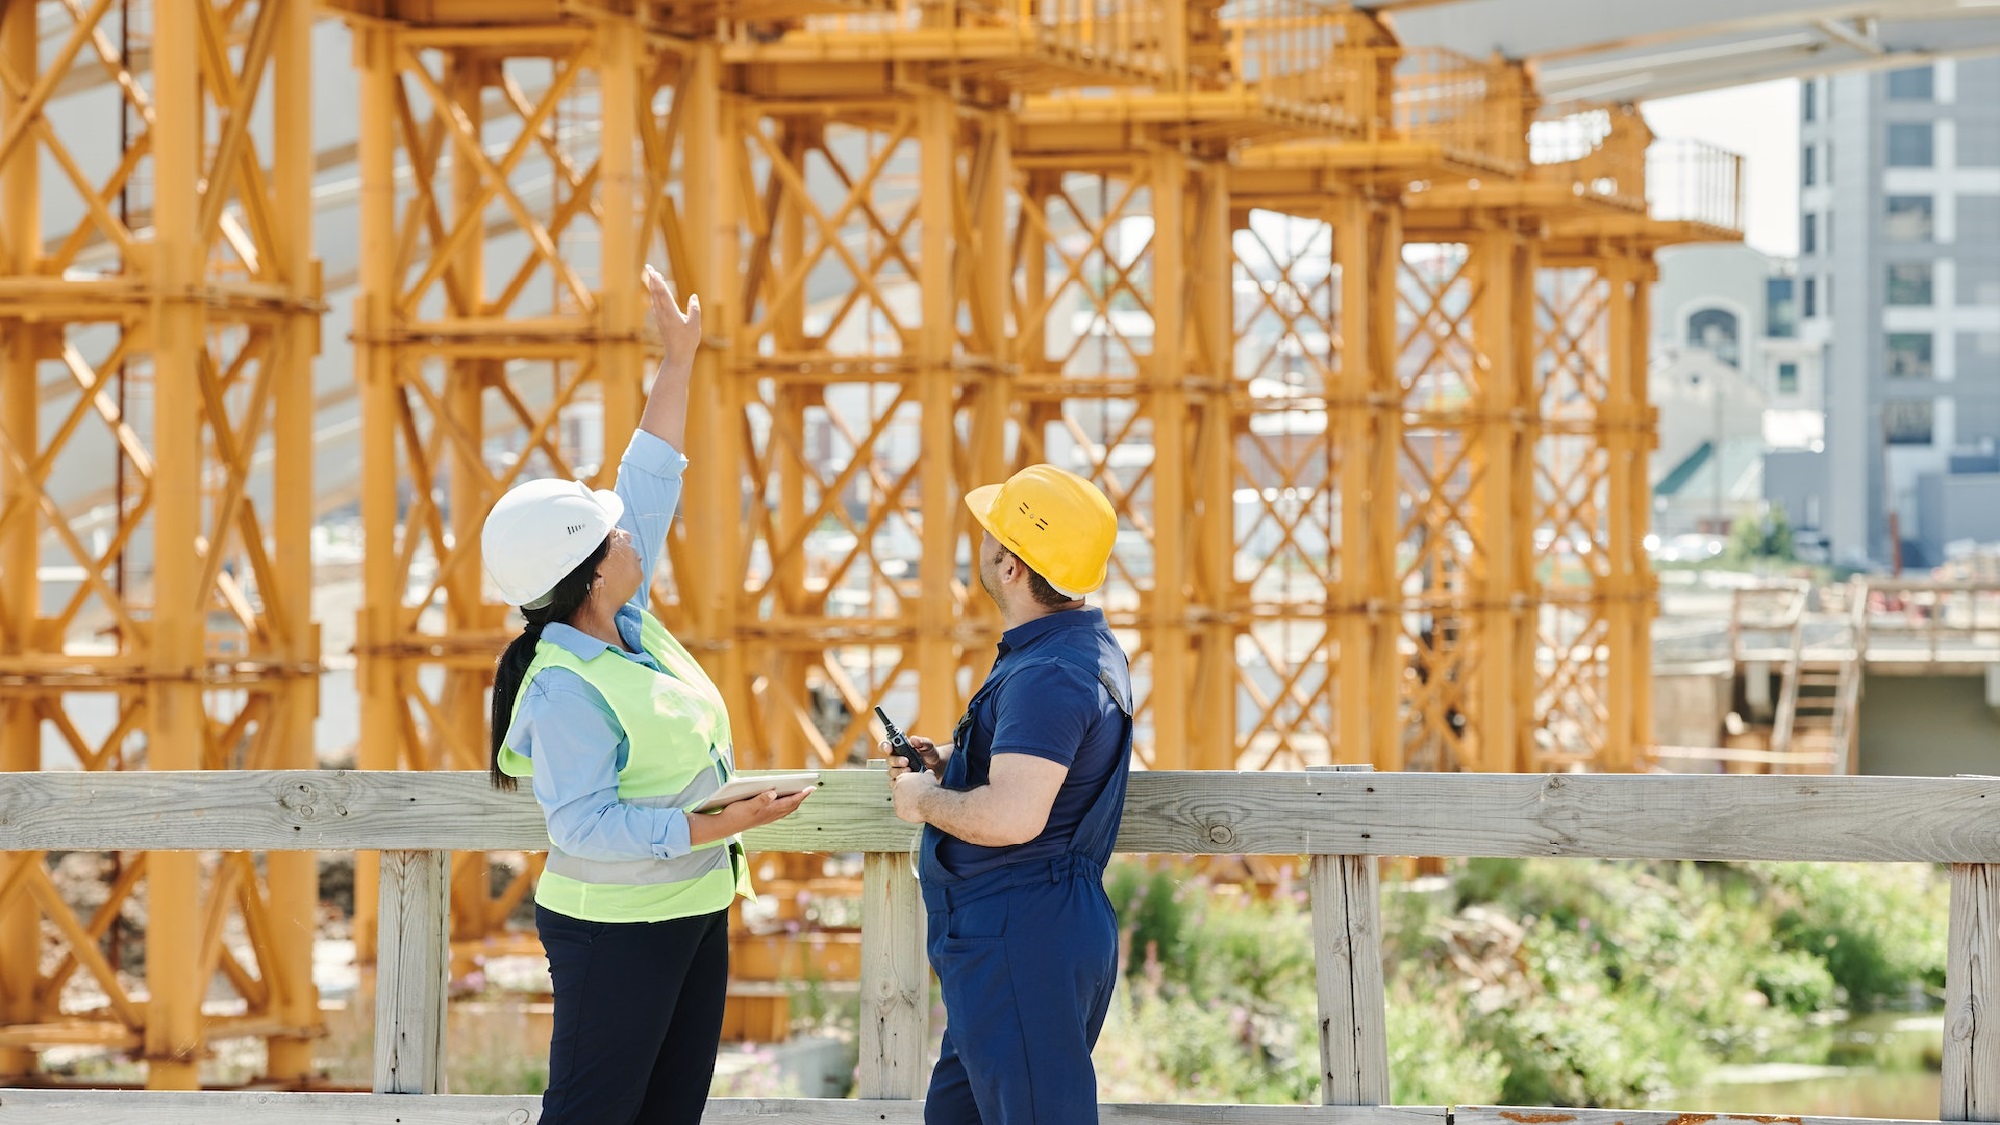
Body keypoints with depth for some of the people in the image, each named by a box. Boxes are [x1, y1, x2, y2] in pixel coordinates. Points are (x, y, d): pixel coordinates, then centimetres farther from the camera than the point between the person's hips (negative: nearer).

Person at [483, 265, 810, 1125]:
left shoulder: (626, 628, 5)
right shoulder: (565, 694, -22)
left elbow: (647, 489, 12)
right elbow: (585, 823, -26)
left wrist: (679, 361, 14)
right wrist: (716, 826, -29)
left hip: (691, 916, 10)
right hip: (616, 933, -10)